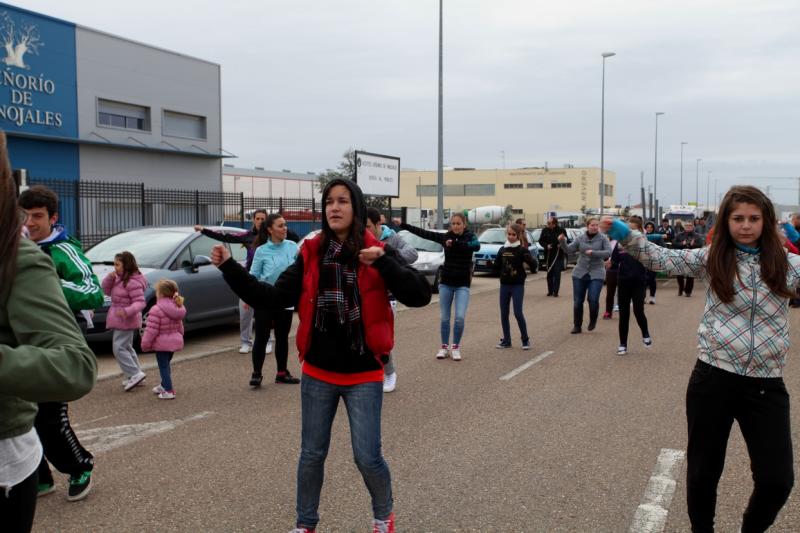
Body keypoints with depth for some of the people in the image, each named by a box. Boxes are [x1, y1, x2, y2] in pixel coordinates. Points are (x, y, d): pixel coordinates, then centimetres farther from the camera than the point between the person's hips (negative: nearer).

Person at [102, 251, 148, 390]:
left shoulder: (133, 282, -21)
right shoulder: (120, 279, 10)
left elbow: (140, 302, -25)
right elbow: (107, 291, 13)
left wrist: (127, 311, -40)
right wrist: (110, 278, -5)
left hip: (126, 321, -10)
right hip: (120, 320, 10)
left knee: (119, 348, -11)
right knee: (127, 347, 17)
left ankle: (135, 374, -10)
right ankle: (134, 375, 25)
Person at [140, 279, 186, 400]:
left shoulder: (156, 310, -21)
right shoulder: (178, 308, 3)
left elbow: (151, 330, -20)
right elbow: (179, 326, 12)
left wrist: (145, 344, -10)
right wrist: (179, 336, 25)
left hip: (162, 343, -8)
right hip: (175, 340, 8)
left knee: (163, 366, 1)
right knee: (166, 364, 25)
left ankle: (168, 391, 0)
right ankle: (164, 385, 40)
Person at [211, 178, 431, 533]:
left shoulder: (376, 254, -9)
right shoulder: (311, 254, -1)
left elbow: (419, 296, -19)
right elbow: (273, 298, -5)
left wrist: (383, 262, -31)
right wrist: (229, 267, -14)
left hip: (363, 376, -2)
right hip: (317, 374, 3)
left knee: (367, 457, 1)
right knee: (312, 454, 13)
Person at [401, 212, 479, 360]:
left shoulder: (469, 237, -6)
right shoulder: (445, 237, 1)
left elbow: (476, 246, -28)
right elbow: (424, 233, 1)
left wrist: (455, 243, -37)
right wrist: (403, 225, 0)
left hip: (462, 284, -2)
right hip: (446, 282, 3)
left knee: (459, 317, -10)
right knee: (444, 318, 5)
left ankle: (455, 347, 8)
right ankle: (444, 347, 20)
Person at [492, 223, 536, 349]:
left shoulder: (522, 250, -6)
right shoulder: (502, 250, 7)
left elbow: (533, 265, -17)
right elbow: (497, 267, 15)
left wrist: (529, 259, -34)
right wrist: (490, 265, -3)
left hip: (518, 286, -5)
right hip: (504, 285, 5)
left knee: (518, 313, -7)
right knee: (504, 313, 8)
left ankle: (525, 339, 9)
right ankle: (506, 340, 19)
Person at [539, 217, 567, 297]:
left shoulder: (561, 230, -7)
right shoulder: (545, 230, 1)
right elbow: (541, 240, 7)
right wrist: (546, 245, -10)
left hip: (558, 255, -3)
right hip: (549, 255, 3)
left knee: (557, 273, -4)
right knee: (549, 273, 8)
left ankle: (555, 291, 0)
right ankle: (550, 291, 17)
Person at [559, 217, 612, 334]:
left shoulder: (602, 238, -3)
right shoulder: (580, 238, 2)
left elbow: (609, 252, -13)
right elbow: (568, 250, 1)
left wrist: (593, 253, -22)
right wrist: (562, 242, -18)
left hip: (596, 274, -2)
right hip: (580, 273, 2)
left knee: (593, 299, -12)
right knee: (577, 301, 5)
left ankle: (593, 320, 18)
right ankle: (577, 326, 20)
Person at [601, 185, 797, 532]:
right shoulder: (713, 258, 1)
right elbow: (663, 259, 1)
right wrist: (627, 237, -12)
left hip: (766, 386, 1)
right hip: (713, 379, -1)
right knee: (703, 470, 12)